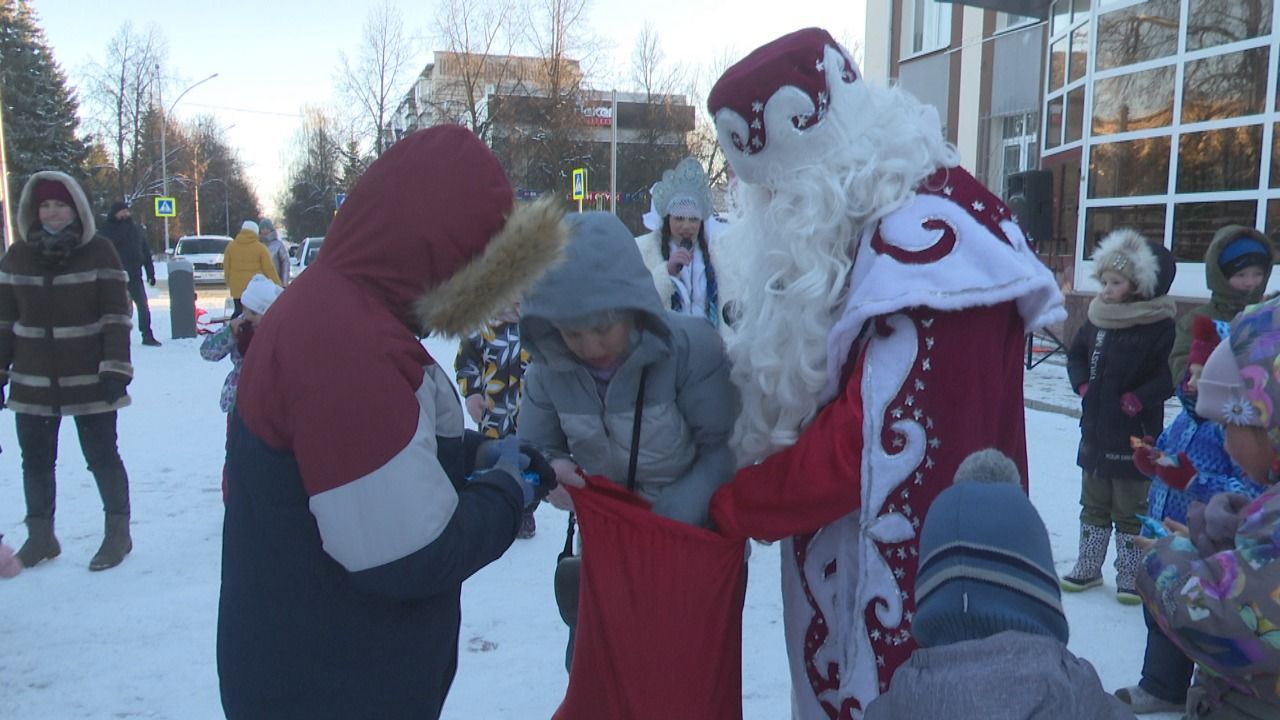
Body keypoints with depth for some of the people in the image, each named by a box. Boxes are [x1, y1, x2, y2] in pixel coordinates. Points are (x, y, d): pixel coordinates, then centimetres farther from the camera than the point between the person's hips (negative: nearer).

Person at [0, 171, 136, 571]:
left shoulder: (99, 251, -6)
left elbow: (117, 316, -9)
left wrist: (116, 369, -15)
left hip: (90, 381, -4)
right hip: (32, 383, 4)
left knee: (101, 457, 5)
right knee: (35, 461, 12)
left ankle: (118, 530, 20)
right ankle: (40, 535, 27)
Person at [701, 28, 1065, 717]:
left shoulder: (927, 236, -21)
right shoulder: (862, 224, 8)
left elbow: (870, 439, -25)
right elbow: (792, 387, 14)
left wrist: (731, 507, -12)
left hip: (905, 574, -8)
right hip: (849, 553, 8)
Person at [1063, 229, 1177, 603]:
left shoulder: (1159, 326, -13)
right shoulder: (1096, 319, 3)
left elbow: (1170, 375, -14)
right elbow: (1076, 355, 16)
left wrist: (1139, 399, -21)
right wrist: (1082, 384, 1)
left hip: (1135, 433, -6)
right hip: (1095, 428, 6)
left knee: (1130, 509, 7)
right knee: (1093, 504, 17)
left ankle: (1130, 576, 21)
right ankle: (1088, 567, 29)